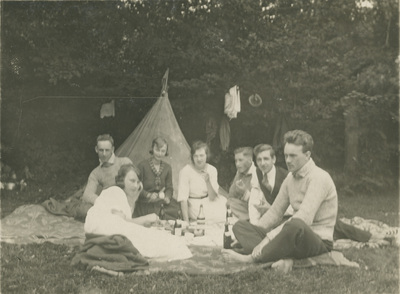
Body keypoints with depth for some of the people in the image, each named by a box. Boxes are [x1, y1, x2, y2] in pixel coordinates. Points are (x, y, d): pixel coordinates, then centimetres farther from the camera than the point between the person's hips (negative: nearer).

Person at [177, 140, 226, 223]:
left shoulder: (212, 170, -1)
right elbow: (183, 198, -16)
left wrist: (207, 182, -23)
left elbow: (212, 197, -6)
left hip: (209, 203, 5)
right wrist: (186, 221, -23)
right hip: (194, 205, -5)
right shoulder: (185, 171, -12)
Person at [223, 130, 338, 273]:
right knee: (240, 225, -4)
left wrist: (268, 238, -31)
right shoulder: (290, 178, 13)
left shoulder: (318, 177, -14)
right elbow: (275, 212, 16)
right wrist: (248, 236, 5)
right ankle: (284, 259, -30)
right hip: (294, 235, 9)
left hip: (320, 241, -9)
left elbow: (303, 219, -27)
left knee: (295, 226, -44)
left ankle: (252, 258, -23)